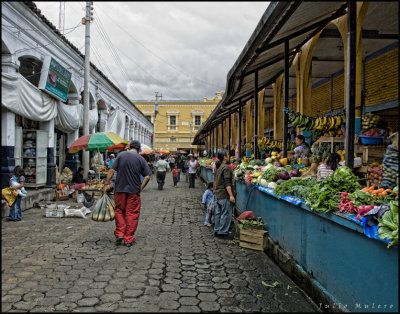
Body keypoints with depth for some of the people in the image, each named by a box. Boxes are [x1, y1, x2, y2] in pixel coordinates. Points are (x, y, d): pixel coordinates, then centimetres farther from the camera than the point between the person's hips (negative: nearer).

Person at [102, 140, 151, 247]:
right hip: (134, 190, -1)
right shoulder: (141, 159, 1)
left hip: (120, 189, 1)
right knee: (132, 214, 6)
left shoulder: (121, 155, 2)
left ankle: (119, 234, 10)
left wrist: (106, 184, 1)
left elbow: (112, 170, -4)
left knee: (119, 211, 18)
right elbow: (147, 177, -5)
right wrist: (140, 188, 3)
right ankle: (128, 239, 9)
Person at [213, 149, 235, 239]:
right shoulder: (226, 168, -17)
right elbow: (227, 183, -22)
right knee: (226, 214, -1)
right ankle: (223, 232, 5)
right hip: (224, 195, -9)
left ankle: (217, 231, 23)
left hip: (218, 195, 9)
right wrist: (231, 195, -22)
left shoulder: (218, 167, 11)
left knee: (218, 213, 15)